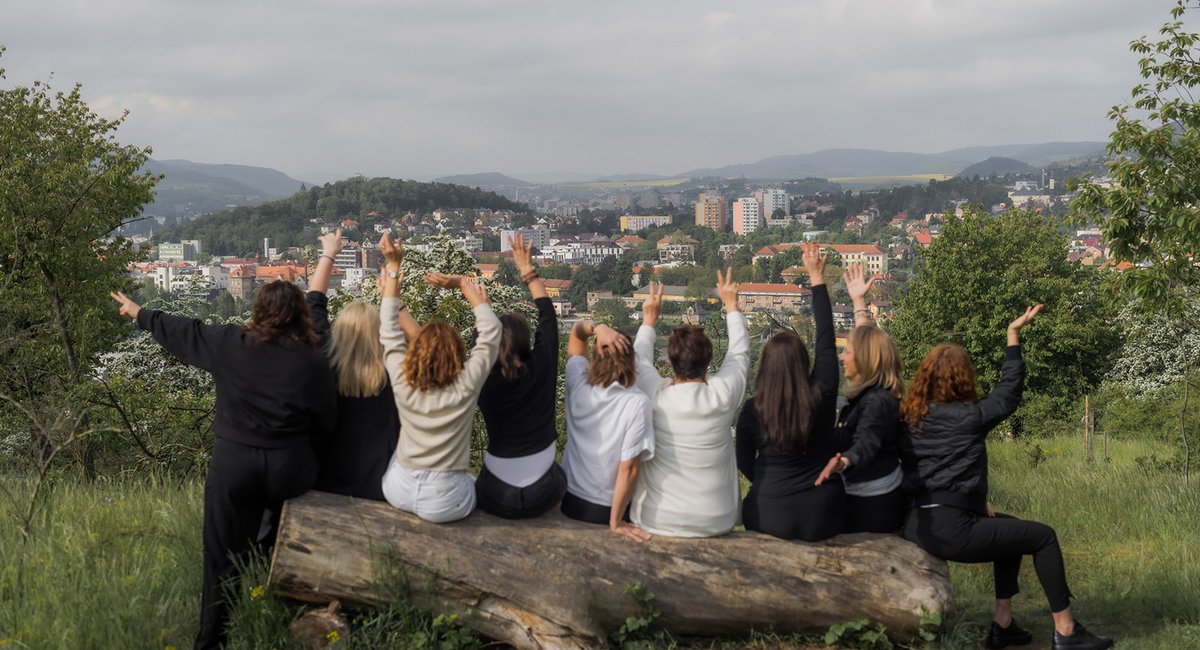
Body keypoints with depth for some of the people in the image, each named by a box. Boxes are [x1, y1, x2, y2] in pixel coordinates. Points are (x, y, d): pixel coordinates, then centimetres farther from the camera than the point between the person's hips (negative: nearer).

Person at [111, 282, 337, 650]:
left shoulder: (230, 344, -4)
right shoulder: (314, 362, -6)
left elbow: (181, 331, 12)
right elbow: (326, 422, 2)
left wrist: (139, 313, 30)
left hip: (233, 463, 1)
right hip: (289, 467, 0)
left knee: (225, 559, 11)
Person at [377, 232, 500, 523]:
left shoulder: (403, 383, -12)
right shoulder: (466, 387, -17)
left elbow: (390, 331, 0)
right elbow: (491, 332, -8)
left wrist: (394, 268, 3)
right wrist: (464, 285, -5)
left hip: (398, 490, 2)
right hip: (445, 502, -2)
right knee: (474, 485, 33)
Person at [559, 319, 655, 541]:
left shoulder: (578, 385, -11)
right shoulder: (637, 403, -24)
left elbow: (576, 331, 4)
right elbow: (629, 469, -23)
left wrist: (598, 328, -19)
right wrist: (616, 522, -15)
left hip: (569, 500, 4)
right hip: (606, 509, -4)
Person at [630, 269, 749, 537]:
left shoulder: (655, 396, -14)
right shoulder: (722, 395, -14)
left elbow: (640, 360, 10)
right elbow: (740, 354, 8)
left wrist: (649, 319, 24)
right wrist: (731, 305, 21)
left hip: (656, 522, 0)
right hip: (716, 524, 1)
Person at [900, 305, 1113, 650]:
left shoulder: (910, 420, 12)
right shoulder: (968, 417, -6)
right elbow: (1009, 392, 8)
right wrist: (1013, 334, 12)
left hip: (916, 523, 8)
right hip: (950, 529, -8)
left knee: (1012, 527, 29)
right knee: (1043, 537, 9)